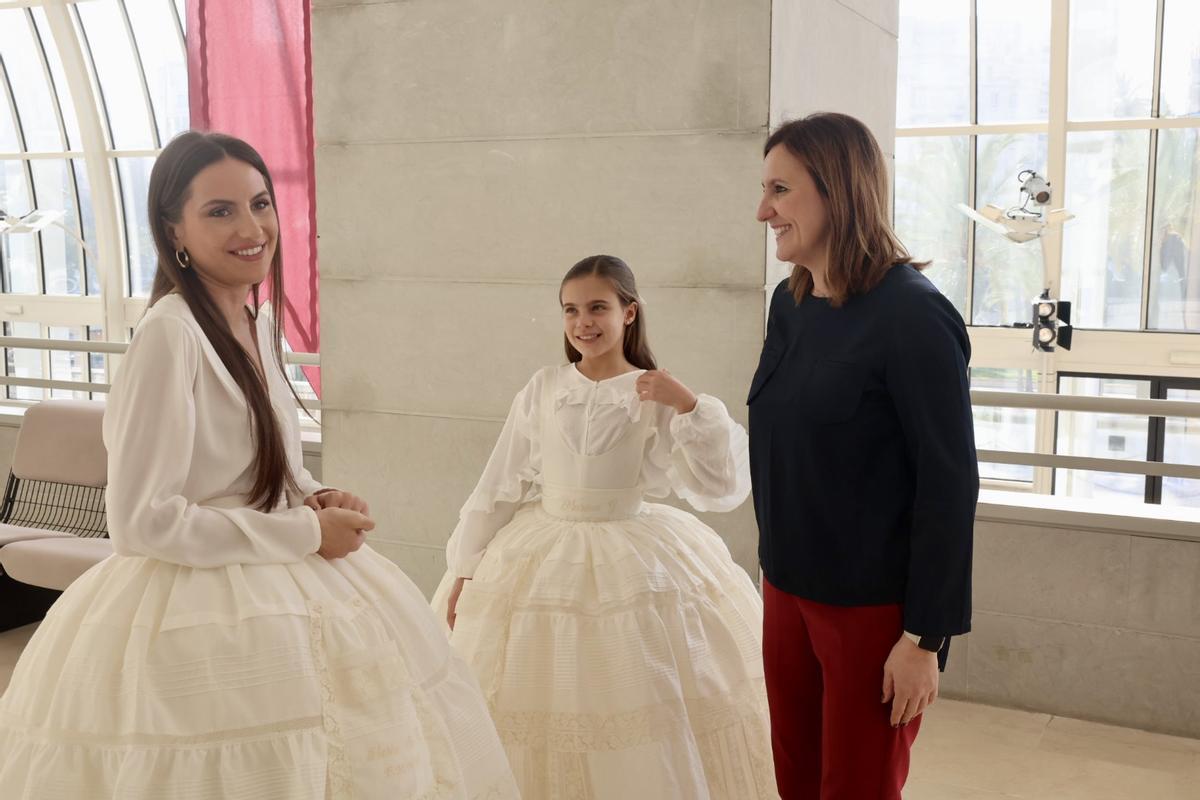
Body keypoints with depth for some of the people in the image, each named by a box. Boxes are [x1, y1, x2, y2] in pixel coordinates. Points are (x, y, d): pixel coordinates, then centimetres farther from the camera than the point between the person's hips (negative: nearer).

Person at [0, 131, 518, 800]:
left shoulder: (259, 324, 6)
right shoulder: (170, 333, -19)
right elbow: (141, 521, -21)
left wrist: (317, 497, -2)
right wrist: (306, 533, -17)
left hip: (282, 589, 8)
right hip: (196, 613, -8)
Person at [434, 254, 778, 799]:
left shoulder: (656, 398, -6)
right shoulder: (542, 390, 1)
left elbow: (720, 489, -14)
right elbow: (501, 484, 6)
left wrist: (689, 406, -23)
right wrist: (467, 567, 7)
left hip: (637, 567, -2)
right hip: (540, 562, 2)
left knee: (637, 706, 0)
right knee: (539, 699, 8)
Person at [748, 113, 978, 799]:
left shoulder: (912, 317, -17)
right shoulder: (790, 303, 4)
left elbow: (950, 485, -17)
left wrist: (926, 638, -16)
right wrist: (777, 564, 15)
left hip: (874, 608, -6)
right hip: (788, 591, 7)